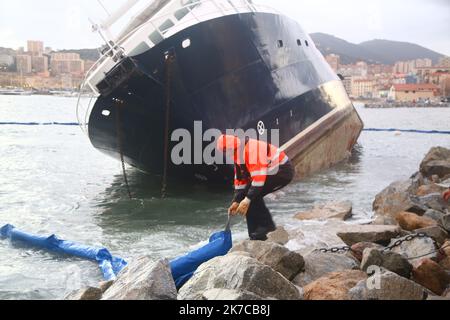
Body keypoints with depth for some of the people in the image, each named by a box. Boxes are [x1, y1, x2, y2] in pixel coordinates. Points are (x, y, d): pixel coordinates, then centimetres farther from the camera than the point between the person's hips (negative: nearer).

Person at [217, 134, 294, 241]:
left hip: (283, 171, -10)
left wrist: (247, 199, -30)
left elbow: (259, 176, -30)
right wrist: (236, 201, 4)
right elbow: (240, 180, 11)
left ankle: (267, 224, -7)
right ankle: (255, 234, 9)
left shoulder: (252, 149, -25)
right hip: (272, 172, 10)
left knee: (253, 194, -19)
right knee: (248, 194, 2)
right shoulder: (238, 155, 6)